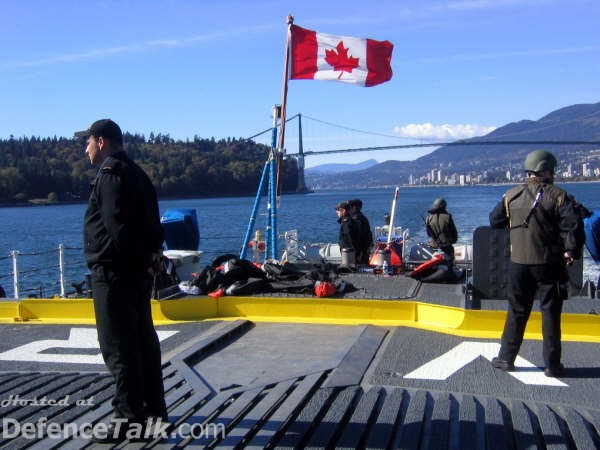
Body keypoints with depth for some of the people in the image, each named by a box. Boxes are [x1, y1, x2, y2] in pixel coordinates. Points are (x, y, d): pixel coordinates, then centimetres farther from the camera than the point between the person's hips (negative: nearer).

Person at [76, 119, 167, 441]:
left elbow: (117, 225, -21)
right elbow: (151, 221, 16)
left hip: (114, 272, -10)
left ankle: (129, 418, -1)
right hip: (138, 271, 10)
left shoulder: (110, 173, -12)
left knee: (118, 347, -5)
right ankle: (153, 409, 25)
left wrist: (139, 260, -14)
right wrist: (152, 253, 6)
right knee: (143, 340, 16)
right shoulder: (135, 172, 18)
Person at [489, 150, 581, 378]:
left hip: (519, 263, 3)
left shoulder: (511, 195, 3)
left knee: (517, 311, 13)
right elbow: (571, 225, -16)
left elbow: (495, 220, 10)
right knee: (550, 312, 6)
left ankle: (506, 357, 17)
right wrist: (570, 251, -6)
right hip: (549, 263, -3)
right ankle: (552, 364, 10)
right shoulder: (558, 196, -7)